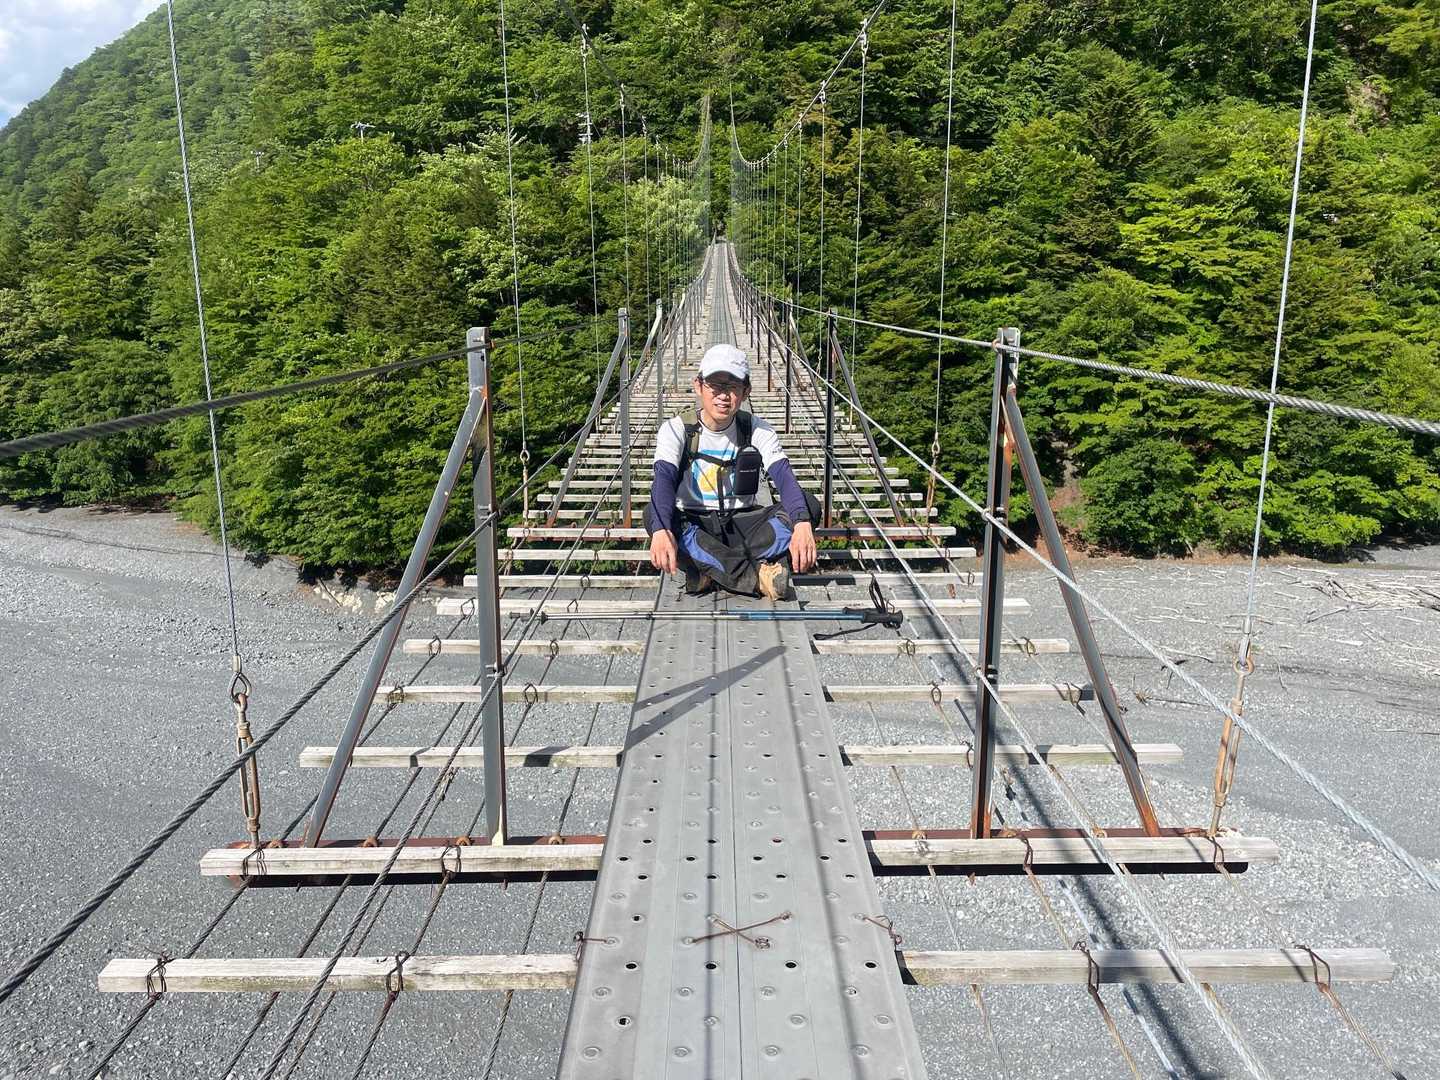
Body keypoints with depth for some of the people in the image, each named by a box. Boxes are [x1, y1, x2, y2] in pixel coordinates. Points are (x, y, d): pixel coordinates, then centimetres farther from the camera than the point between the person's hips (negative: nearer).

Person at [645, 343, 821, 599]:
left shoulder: (757, 430, -4)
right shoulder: (676, 429, -9)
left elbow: (785, 478, -20)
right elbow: (664, 479, -26)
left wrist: (802, 525, -42)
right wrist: (662, 531, -48)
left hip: (741, 523, 2)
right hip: (693, 524, -1)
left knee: (809, 506, -22)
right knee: (654, 514, -35)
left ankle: (709, 572, -28)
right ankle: (760, 576, -35)